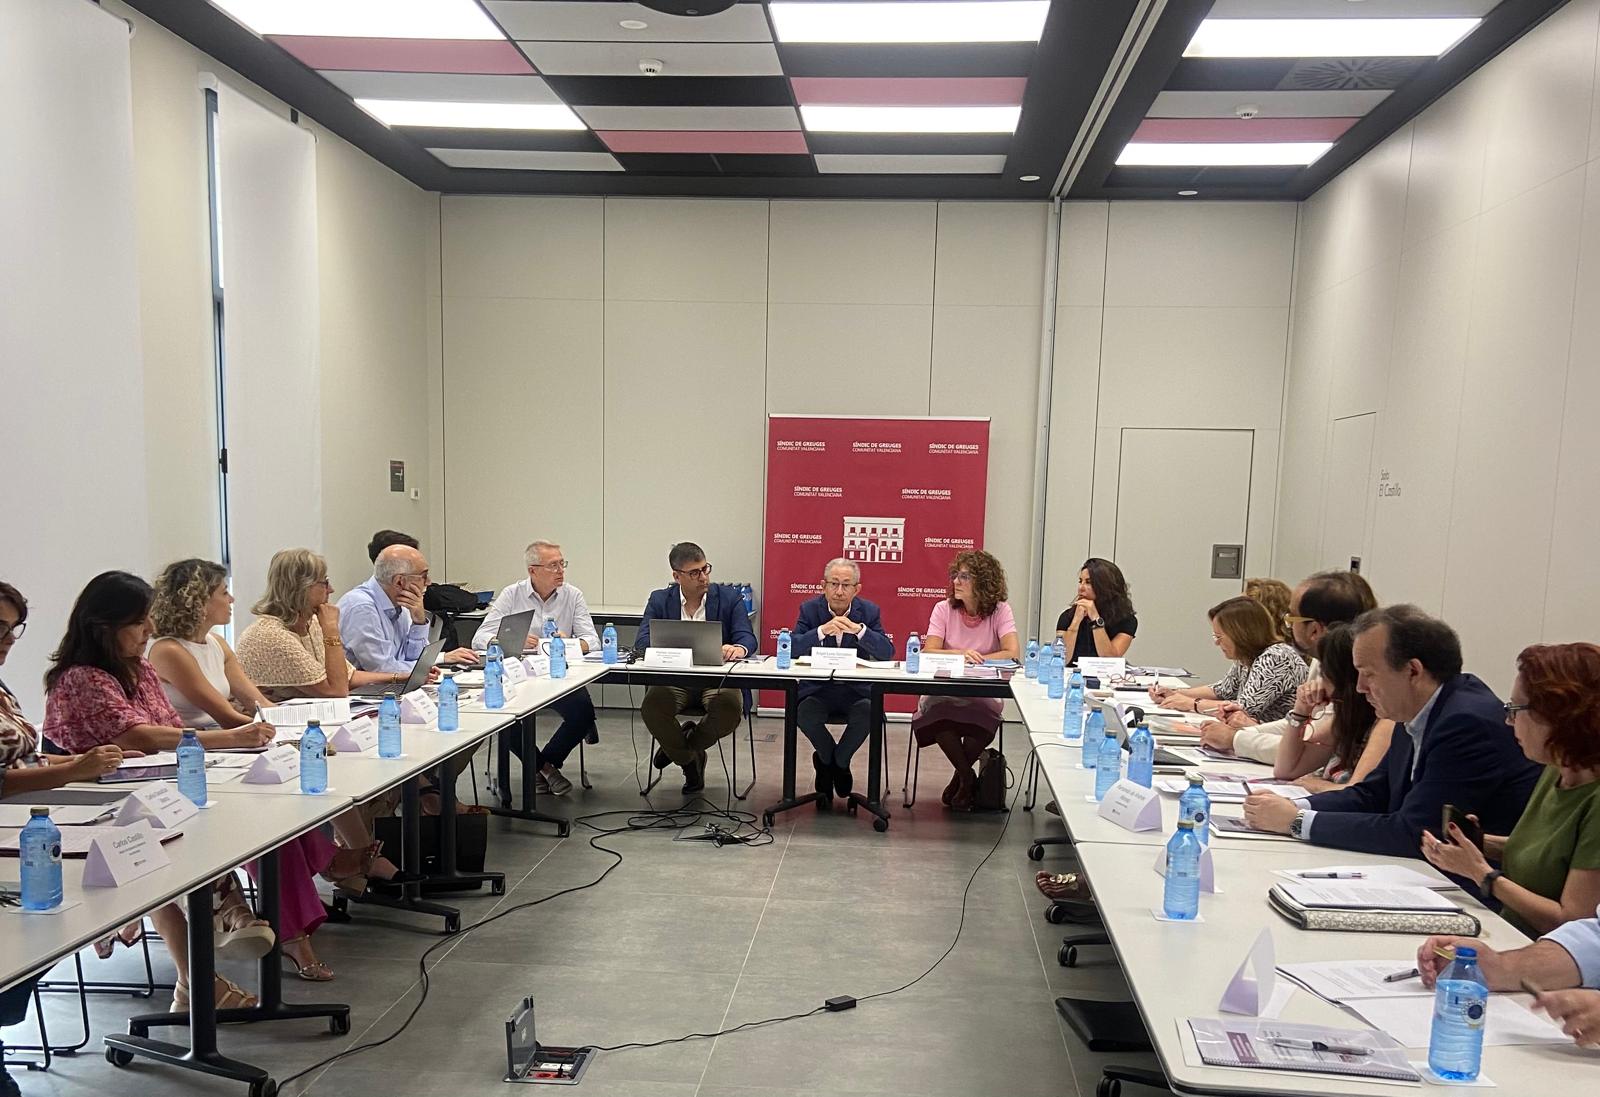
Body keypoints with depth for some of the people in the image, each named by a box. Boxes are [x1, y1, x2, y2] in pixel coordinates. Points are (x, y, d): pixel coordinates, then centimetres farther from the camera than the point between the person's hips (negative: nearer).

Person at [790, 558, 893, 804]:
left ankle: (831, 761, 1)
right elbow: (791, 649, -12)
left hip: (856, 691, 0)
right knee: (805, 713, -30)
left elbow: (887, 652, -10)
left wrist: (859, 630, -26)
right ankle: (838, 764, 2)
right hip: (817, 690, 0)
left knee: (868, 713, -30)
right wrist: (822, 631, -28)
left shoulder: (869, 611, 0)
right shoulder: (809, 609, 0)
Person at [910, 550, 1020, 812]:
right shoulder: (944, 609, 1)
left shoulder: (1000, 611, -2)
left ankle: (961, 778, -1)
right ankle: (968, 778, -6)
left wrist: (975, 659, -22)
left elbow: (1013, 653, -15)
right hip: (944, 692, 1)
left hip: (982, 695, 0)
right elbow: (929, 652, -10)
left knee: (982, 723, -33)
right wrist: (960, 654, -28)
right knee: (941, 718, -34)